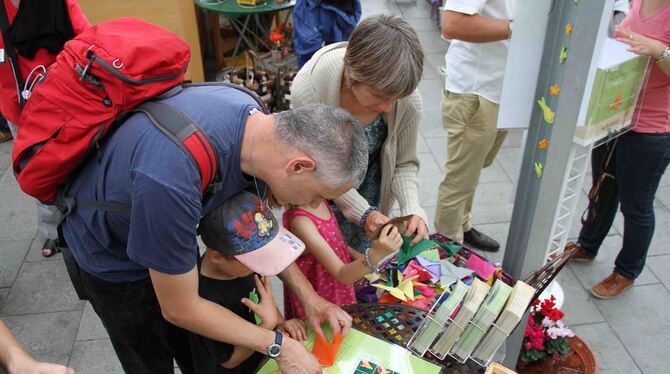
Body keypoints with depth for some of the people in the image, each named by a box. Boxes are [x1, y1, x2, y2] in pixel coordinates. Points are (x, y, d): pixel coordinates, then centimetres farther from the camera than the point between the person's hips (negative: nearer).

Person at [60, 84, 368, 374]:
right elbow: (179, 310, -30)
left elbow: (257, 223, -5)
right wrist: (279, 346, -21)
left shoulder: (257, 121, -23)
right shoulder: (171, 181, -46)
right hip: (111, 255, -5)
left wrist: (308, 296, -10)